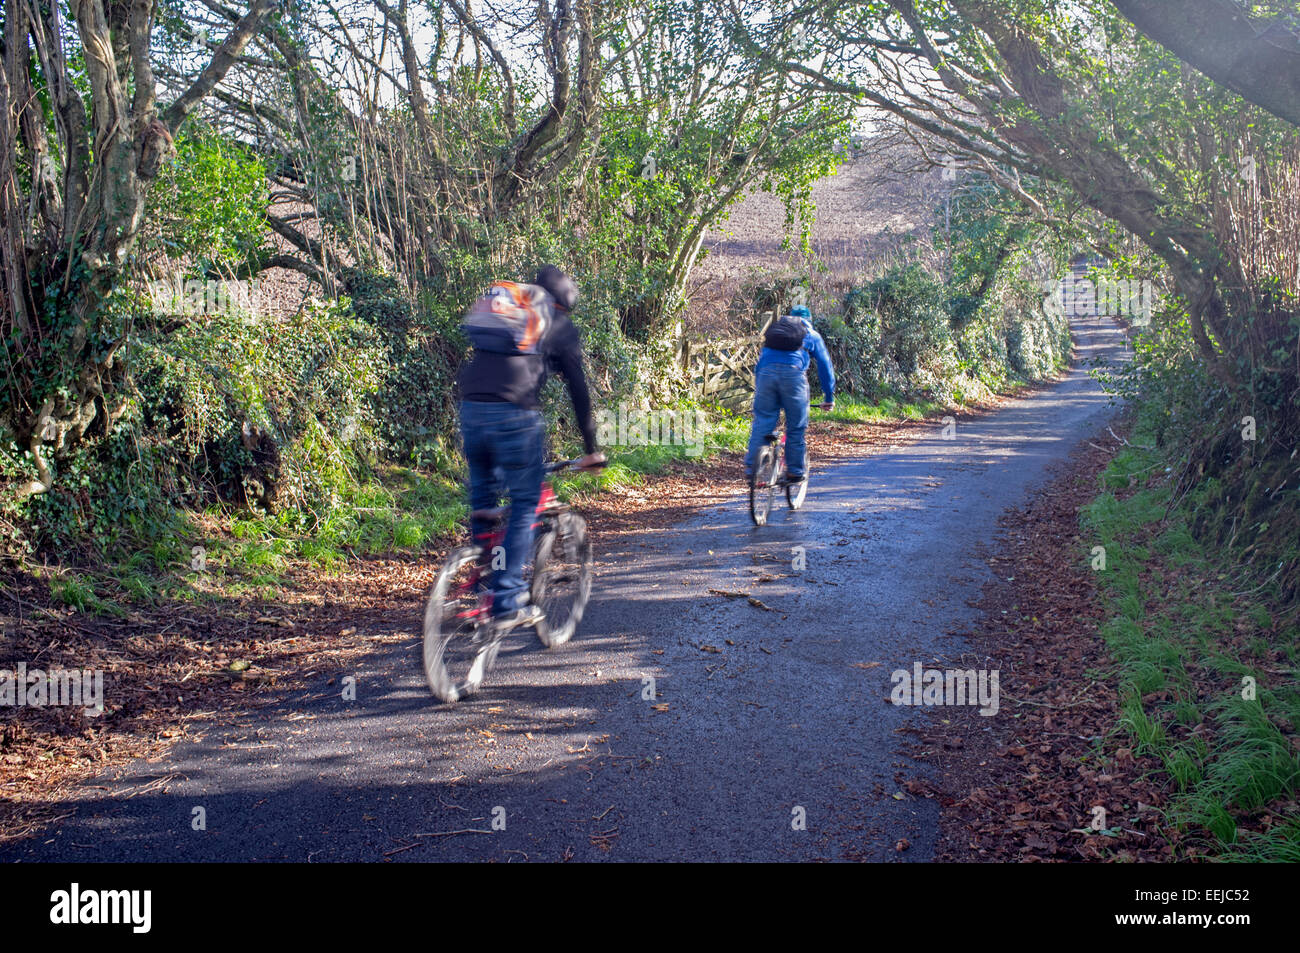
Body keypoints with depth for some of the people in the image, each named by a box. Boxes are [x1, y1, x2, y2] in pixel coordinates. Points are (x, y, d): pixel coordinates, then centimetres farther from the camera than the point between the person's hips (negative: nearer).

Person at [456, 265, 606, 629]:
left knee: (482, 496, 22)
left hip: (471, 409, 5)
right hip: (515, 413, -5)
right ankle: (508, 602, 1)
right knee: (524, 505, 5)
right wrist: (591, 449, 18)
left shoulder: (497, 305, 29)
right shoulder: (559, 325, 15)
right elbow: (578, 389, 12)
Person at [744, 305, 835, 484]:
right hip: (793, 373, -2)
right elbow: (825, 366, 24)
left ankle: (750, 468, -2)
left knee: (761, 422, 5)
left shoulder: (774, 327, 35)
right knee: (796, 426, 7)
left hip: (766, 372, 2)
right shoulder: (812, 335, 26)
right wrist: (829, 398, 28)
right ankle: (795, 471, 12)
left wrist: (758, 391, 41)